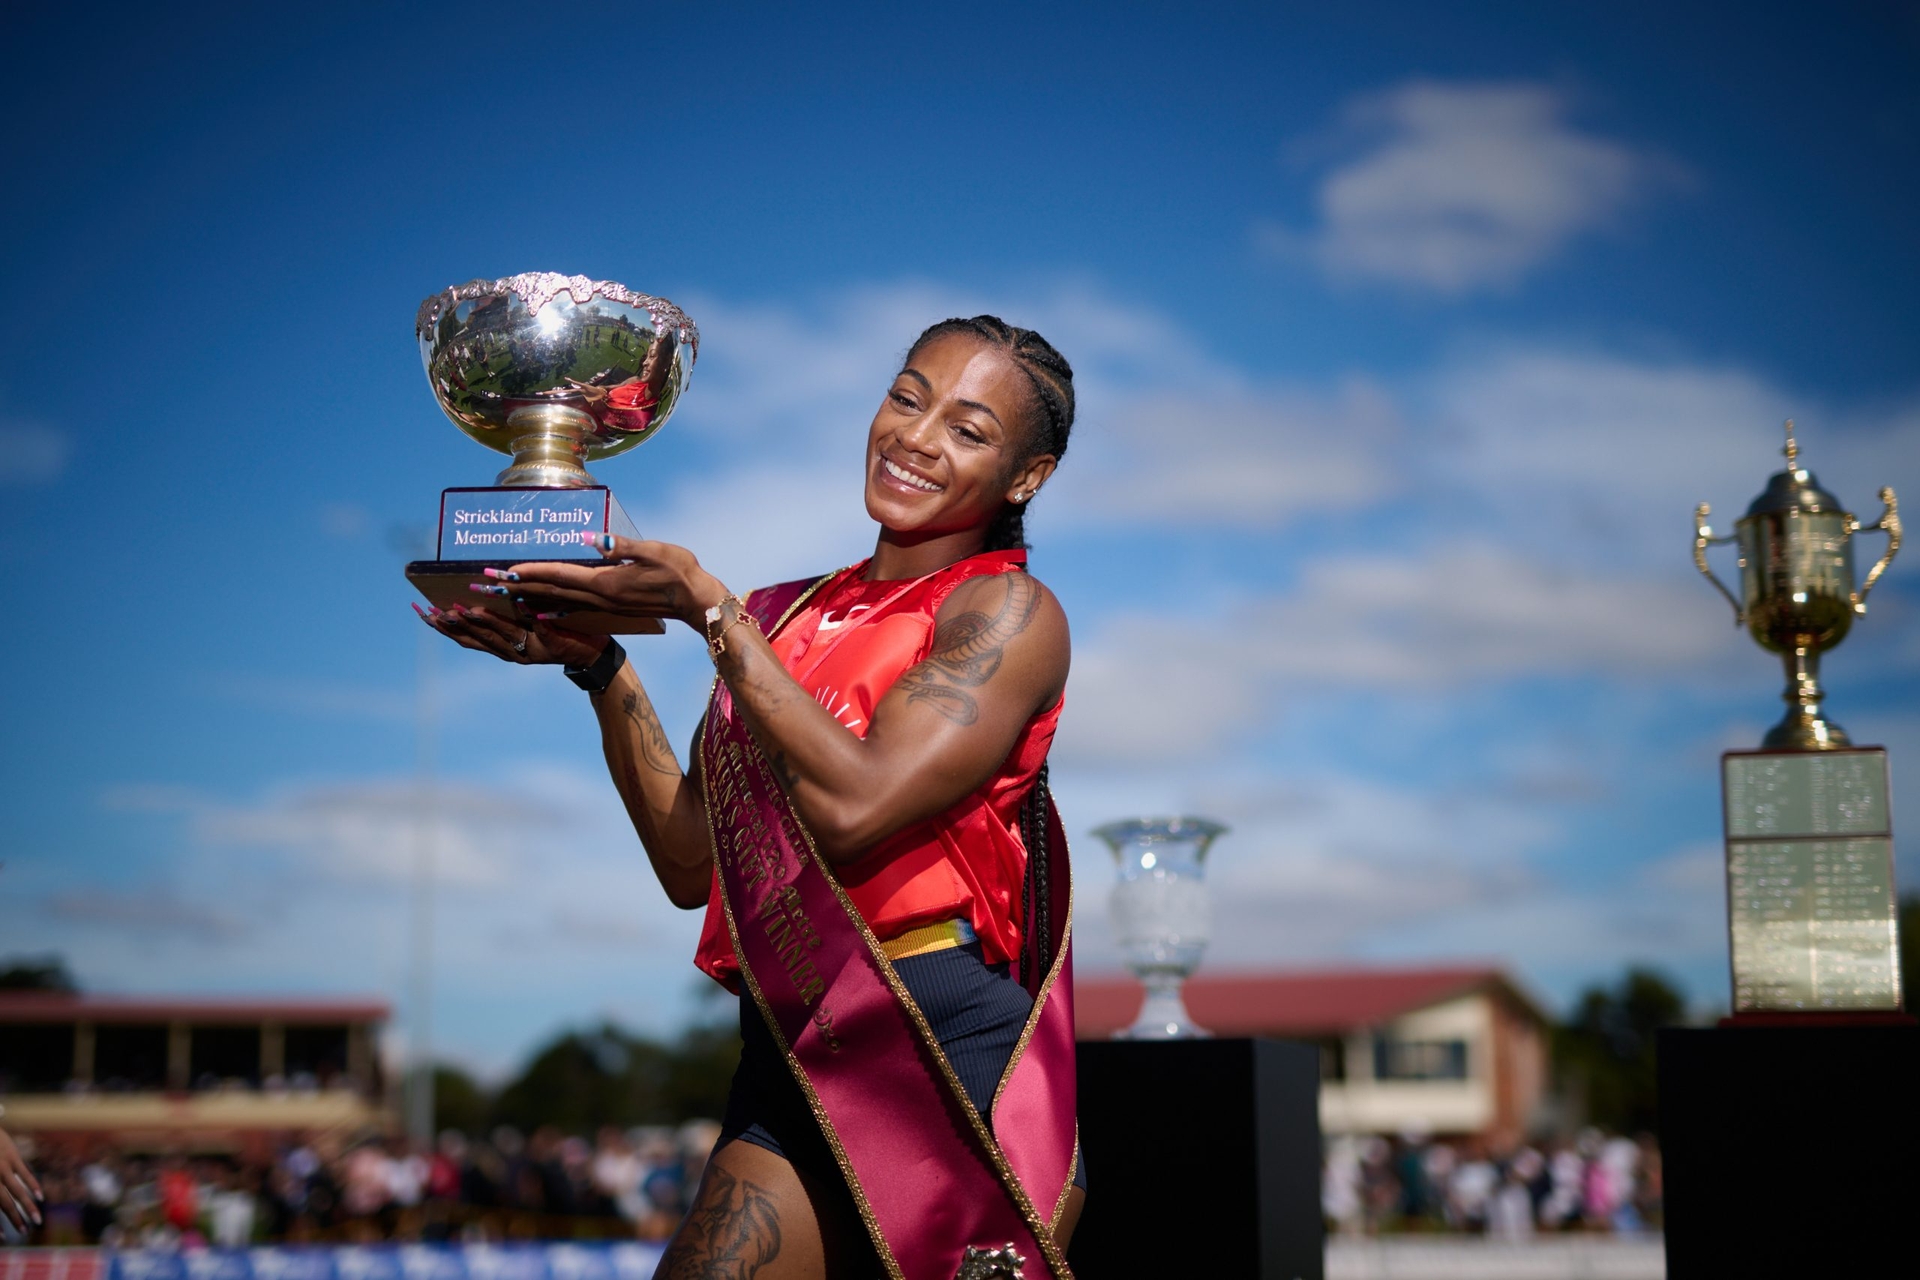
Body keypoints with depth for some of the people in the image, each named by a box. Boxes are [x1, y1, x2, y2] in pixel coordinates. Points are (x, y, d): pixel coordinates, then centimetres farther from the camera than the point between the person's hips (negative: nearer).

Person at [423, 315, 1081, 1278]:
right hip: (792, 1066, 5)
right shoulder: (791, 619, 14)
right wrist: (597, 664, 3)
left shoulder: (1009, 611, -3)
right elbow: (692, 865, 10)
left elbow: (852, 807, -18)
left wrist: (708, 609, -14)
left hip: (952, 1064, -4)